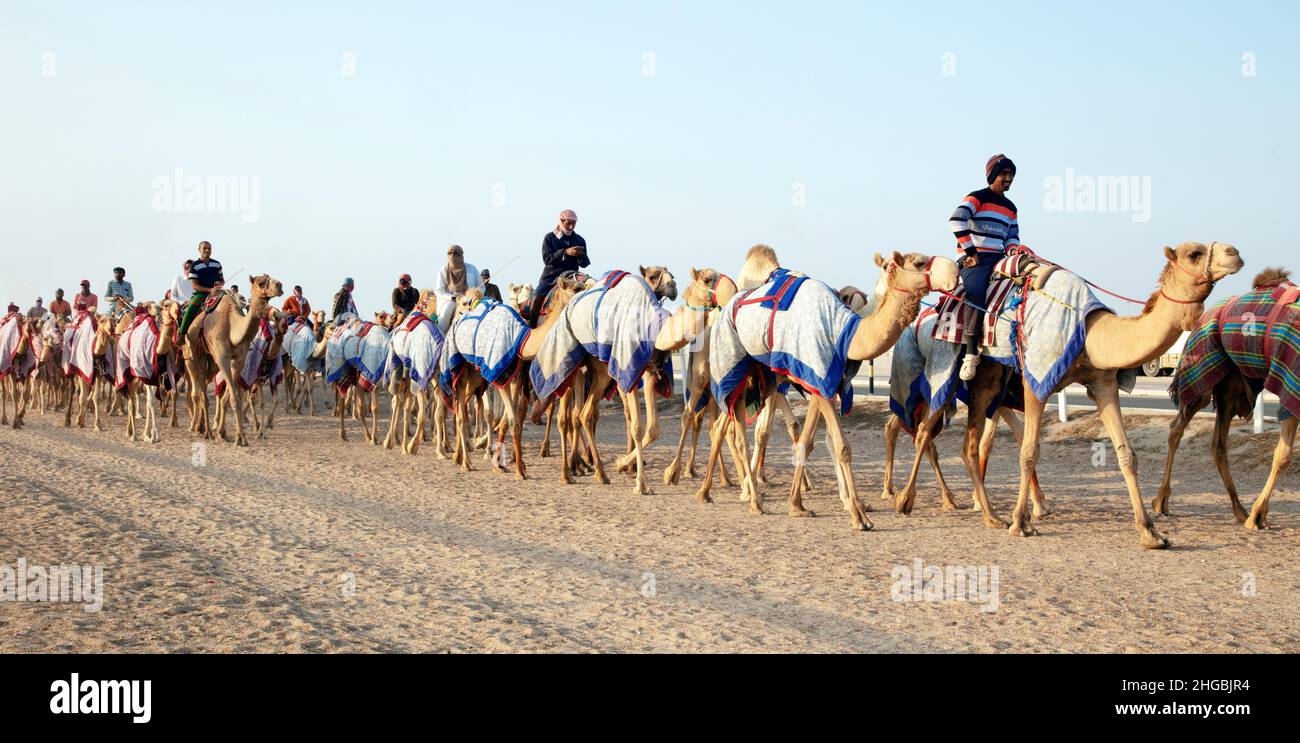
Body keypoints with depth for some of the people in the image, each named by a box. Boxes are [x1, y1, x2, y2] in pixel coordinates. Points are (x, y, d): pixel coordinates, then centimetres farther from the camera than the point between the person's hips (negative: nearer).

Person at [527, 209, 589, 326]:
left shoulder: (579, 240, 10)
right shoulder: (549, 238, 4)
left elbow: (584, 264, 8)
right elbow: (547, 259, -10)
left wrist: (581, 256, -16)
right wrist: (565, 252, -22)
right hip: (550, 277, -1)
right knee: (536, 299, -19)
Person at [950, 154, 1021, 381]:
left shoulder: (1010, 207, 21)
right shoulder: (976, 198, -2)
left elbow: (1012, 236, 25)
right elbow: (956, 221, -17)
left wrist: (1013, 250, 0)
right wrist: (971, 252, -16)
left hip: (998, 259, 8)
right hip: (973, 260, -8)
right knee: (976, 292, -34)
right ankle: (971, 352, -35)